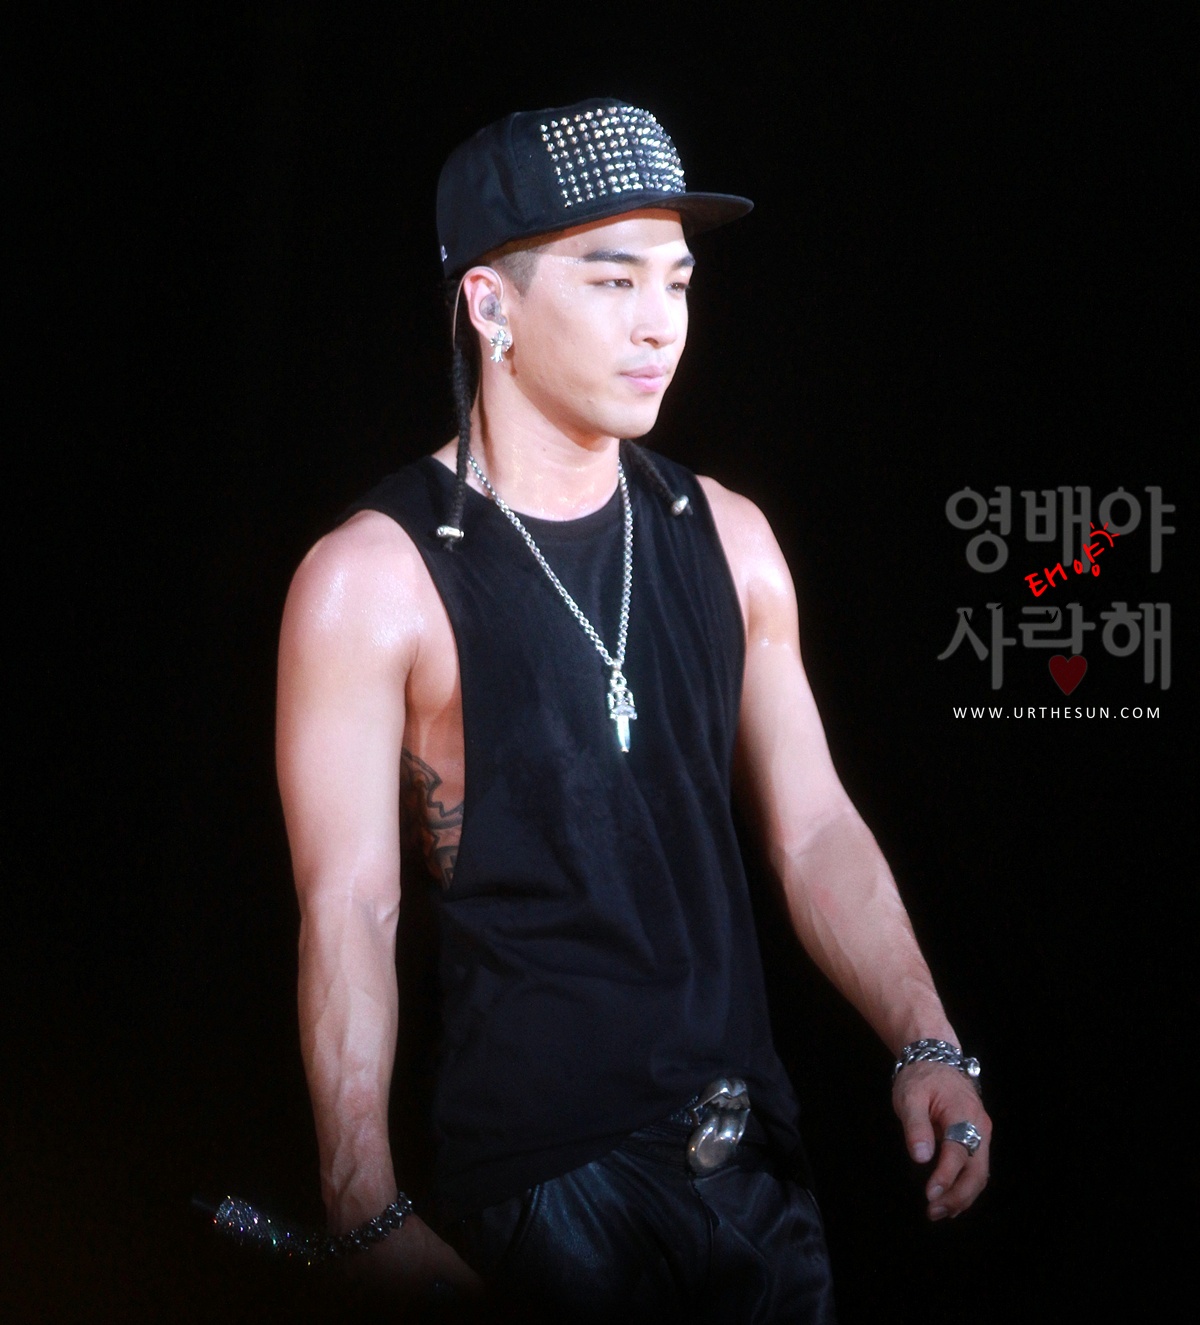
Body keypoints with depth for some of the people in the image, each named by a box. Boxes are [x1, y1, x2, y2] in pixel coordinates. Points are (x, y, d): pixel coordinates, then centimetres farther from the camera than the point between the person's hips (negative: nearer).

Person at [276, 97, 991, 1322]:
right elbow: (349, 915, -13)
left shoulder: (724, 535, 6)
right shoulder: (375, 579, -11)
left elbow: (814, 829, 6)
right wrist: (369, 1220, -19)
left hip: (752, 1157, 6)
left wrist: (924, 1044, -6)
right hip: (538, 1167, -5)